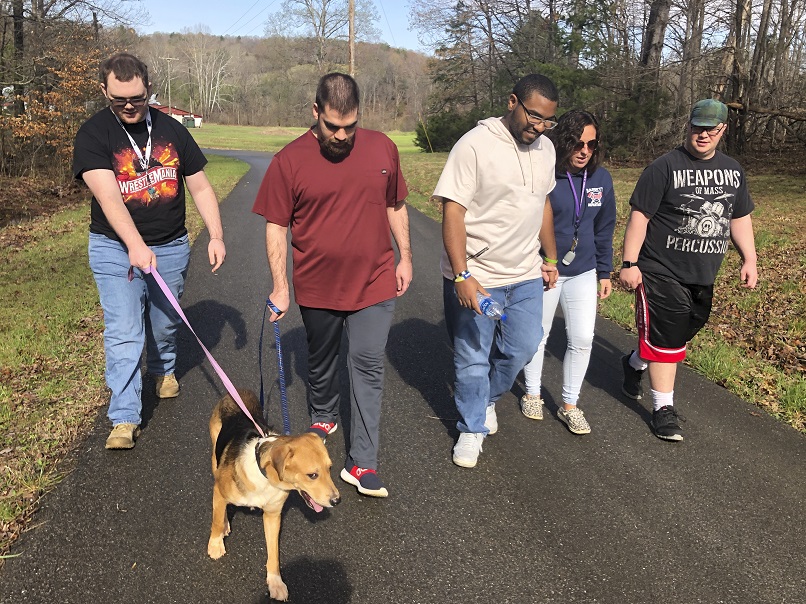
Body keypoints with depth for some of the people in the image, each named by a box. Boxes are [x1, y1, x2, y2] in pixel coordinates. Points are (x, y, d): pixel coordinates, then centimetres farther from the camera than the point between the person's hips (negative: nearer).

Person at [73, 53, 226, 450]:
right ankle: (124, 420, -3)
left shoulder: (172, 130, 2)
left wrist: (216, 235, -4)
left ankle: (163, 368, 47)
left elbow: (200, 187, 6)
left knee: (165, 323, 17)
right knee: (123, 334, -8)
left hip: (171, 248, 3)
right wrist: (136, 246, -35)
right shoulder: (93, 134, -9)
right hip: (116, 250, -3)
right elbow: (108, 195, -22)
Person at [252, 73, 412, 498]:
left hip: (374, 283, 1)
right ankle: (323, 419, 47)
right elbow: (276, 226, -4)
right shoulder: (290, 161, -8)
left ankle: (362, 464, 5)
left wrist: (405, 256, 9)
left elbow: (395, 206, 11)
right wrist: (280, 285, -7)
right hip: (318, 286, 0)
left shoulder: (382, 148, -1)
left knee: (368, 365, -2)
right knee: (321, 361, 19)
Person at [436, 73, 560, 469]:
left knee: (522, 349, 14)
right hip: (475, 277, -6)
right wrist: (462, 276, -25)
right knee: (473, 358, 8)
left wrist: (551, 258, 20)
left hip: (526, 275, 6)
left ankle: (487, 399, 42)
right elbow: (452, 212, -19)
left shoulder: (544, 148, 6)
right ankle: (472, 428, 28)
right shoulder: (474, 145, -16)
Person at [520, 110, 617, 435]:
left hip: (583, 273, 4)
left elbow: (604, 229, 10)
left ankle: (569, 404, 20)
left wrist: (605, 272, 11)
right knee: (538, 335, 12)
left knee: (583, 338, 3)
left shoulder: (601, 178, 0)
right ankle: (532, 393, 34)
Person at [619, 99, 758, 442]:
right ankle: (663, 409, 10)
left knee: (681, 333, 16)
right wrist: (629, 264, -16)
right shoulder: (665, 166, -9)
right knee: (666, 338, -3)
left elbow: (740, 218, 19)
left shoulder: (733, 171, 11)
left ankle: (635, 363, 43)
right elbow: (639, 215, -12)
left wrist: (749, 259, 12)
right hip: (661, 272, -6)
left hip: (703, 277, 6)